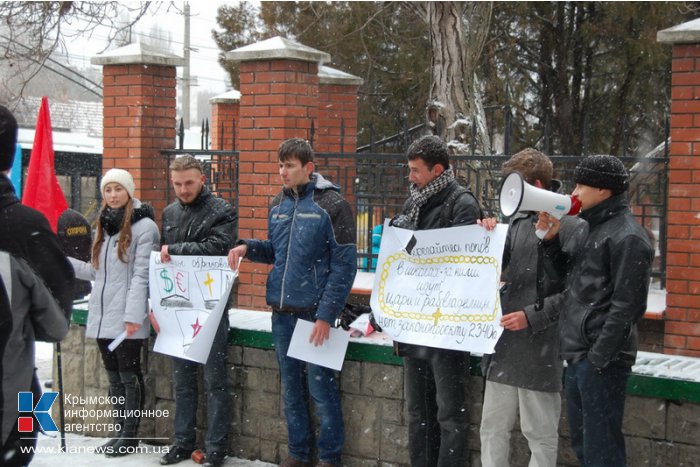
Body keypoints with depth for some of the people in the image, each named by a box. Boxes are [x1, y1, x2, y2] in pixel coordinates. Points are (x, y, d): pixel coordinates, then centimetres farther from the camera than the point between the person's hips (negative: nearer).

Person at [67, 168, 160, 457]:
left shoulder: (144, 226, -8)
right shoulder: (104, 226, 16)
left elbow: (142, 275, -14)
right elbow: (97, 272, 17)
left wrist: (133, 314, -20)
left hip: (126, 317, -7)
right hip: (102, 315, 7)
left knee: (129, 375, 0)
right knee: (113, 376, 12)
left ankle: (130, 435, 8)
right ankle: (120, 431, 20)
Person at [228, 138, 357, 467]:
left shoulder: (331, 205, -8)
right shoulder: (278, 205, 10)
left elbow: (344, 266, -10)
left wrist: (326, 315, -16)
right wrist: (248, 247, 1)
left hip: (315, 312, -6)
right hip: (281, 311, 6)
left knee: (320, 387, -1)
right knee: (291, 388, 13)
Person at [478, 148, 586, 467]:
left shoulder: (574, 228, -11)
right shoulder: (518, 221, 8)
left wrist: (533, 316, -19)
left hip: (542, 348, -6)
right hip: (504, 342, 6)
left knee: (540, 434, 7)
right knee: (493, 429, 13)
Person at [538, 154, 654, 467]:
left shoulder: (628, 238, -13)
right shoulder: (592, 228, 16)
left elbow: (626, 306, -17)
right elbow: (569, 274, 21)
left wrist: (598, 357, -19)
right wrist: (551, 240, 6)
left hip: (601, 359, -10)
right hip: (578, 354, 10)